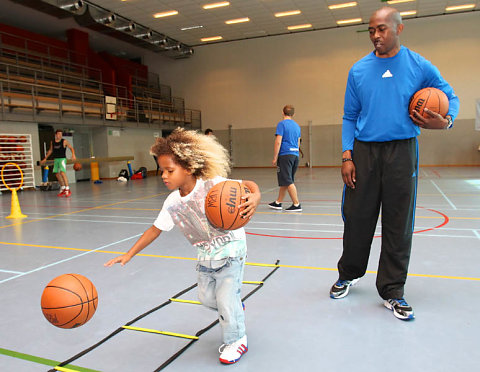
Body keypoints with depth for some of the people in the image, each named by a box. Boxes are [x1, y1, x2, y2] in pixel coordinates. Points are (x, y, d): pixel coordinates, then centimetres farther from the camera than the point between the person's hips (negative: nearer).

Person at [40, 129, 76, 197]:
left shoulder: (64, 141, -5)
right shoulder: (52, 142, 9)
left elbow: (71, 148, 0)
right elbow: (50, 150, 23)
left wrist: (73, 155, -18)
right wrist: (45, 158, 26)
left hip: (62, 159, -6)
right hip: (55, 159, 6)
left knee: (62, 173, -20)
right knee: (57, 174, 9)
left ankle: (67, 190, -17)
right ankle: (63, 189, 24)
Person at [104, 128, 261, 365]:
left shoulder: (213, 185, -28)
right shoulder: (172, 203, -10)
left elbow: (248, 184, -27)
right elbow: (156, 229, -1)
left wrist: (254, 198, -50)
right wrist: (129, 254, -1)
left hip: (230, 249, -6)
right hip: (205, 255, 6)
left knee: (226, 298, -5)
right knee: (206, 298, 16)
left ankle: (236, 340, 22)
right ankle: (234, 308, 48)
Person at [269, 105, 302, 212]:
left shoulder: (282, 124, -6)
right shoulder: (297, 126, 15)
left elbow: (278, 142, -13)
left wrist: (275, 158, -10)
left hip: (285, 155, -7)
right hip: (295, 155, 7)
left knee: (288, 182, -5)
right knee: (285, 181, 14)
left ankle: (296, 205, -7)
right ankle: (278, 202, 24)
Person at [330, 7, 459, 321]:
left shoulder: (419, 67, 4)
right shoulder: (359, 70, 8)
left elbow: (451, 96, 14)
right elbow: (350, 117, 8)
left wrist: (447, 121, -9)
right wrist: (347, 156, -2)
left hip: (401, 152, -1)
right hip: (364, 151, 1)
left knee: (398, 224, 3)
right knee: (357, 218, 4)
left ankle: (392, 291, 15)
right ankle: (349, 274, 26)